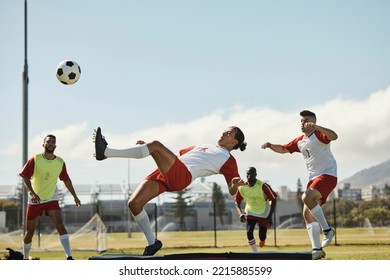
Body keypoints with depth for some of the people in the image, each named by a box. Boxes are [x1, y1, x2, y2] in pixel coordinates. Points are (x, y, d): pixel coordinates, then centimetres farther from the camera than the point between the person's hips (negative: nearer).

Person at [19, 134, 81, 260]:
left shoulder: (60, 162, -1)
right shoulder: (35, 160, -10)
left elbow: (66, 180, 13)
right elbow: (25, 178, -13)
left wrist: (75, 197, 15)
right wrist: (32, 193, -29)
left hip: (52, 199, 1)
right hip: (35, 201, -1)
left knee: (60, 226, -20)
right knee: (29, 232, 7)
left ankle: (69, 257, -26)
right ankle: (25, 258, 29)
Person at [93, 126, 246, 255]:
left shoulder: (228, 160, 13)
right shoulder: (203, 146, 35)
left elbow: (232, 191, 5)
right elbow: (178, 154, 39)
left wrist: (234, 185, -21)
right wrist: (147, 147, 30)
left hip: (182, 176, -7)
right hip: (164, 174, 7)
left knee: (156, 145, -28)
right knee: (134, 203, -12)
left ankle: (105, 152, -30)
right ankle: (152, 242, 6)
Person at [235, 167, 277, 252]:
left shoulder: (263, 186, -24)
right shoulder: (242, 187, -12)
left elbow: (273, 200, -18)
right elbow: (237, 202, 1)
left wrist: (270, 216, -22)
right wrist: (240, 213, -18)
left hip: (263, 214, -2)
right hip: (250, 213, 2)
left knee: (262, 237, 2)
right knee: (249, 232, -17)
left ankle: (262, 239, 41)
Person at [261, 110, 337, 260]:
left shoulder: (318, 135, -9)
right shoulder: (299, 142, 15)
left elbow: (334, 136, -28)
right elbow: (283, 149, 26)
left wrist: (316, 127, -41)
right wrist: (270, 145, 7)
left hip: (327, 175, -9)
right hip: (314, 178, 9)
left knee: (307, 197, -31)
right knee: (307, 213, 0)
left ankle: (327, 229, -19)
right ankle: (317, 249, 0)